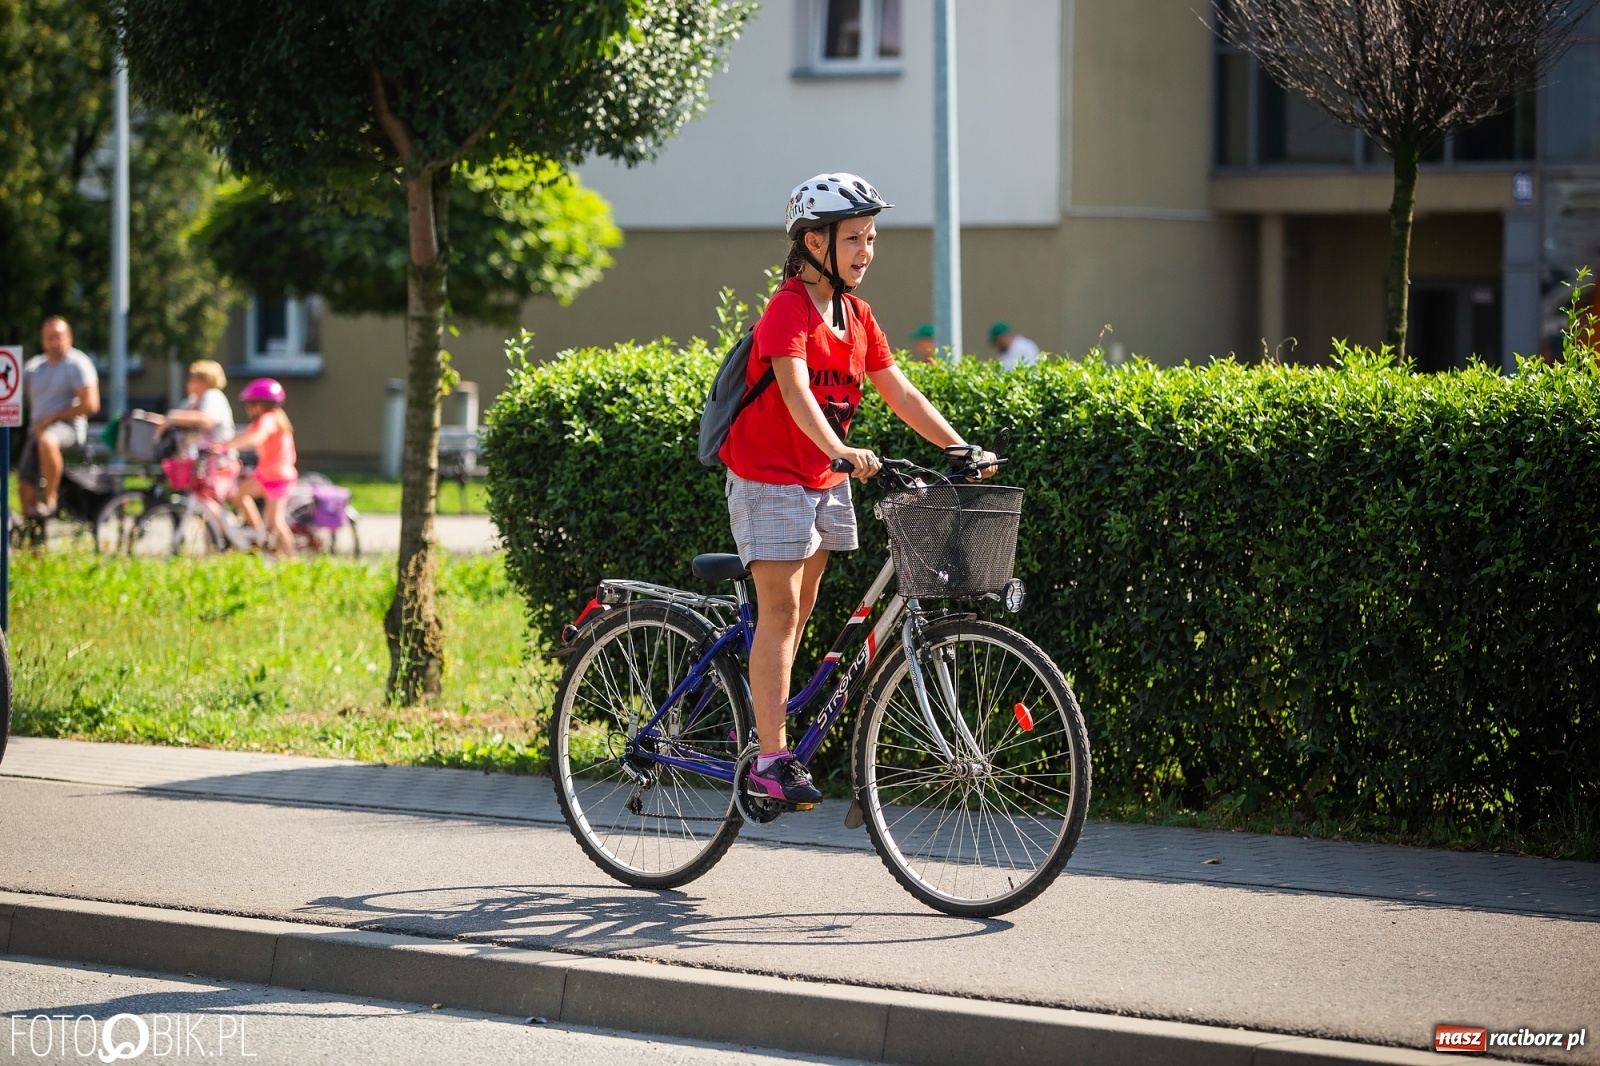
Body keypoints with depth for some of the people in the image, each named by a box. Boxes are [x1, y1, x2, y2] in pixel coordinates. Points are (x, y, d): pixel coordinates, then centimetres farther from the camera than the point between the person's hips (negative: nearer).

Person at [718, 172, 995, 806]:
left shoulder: (856, 316, 7)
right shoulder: (788, 309, -17)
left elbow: (900, 392, 5)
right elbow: (796, 392, -31)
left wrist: (961, 450, -5)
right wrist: (844, 452, -47)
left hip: (824, 480, 8)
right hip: (769, 477, -8)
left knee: (799, 612, 11)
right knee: (780, 612, -11)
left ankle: (757, 725, 24)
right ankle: (770, 759, -11)